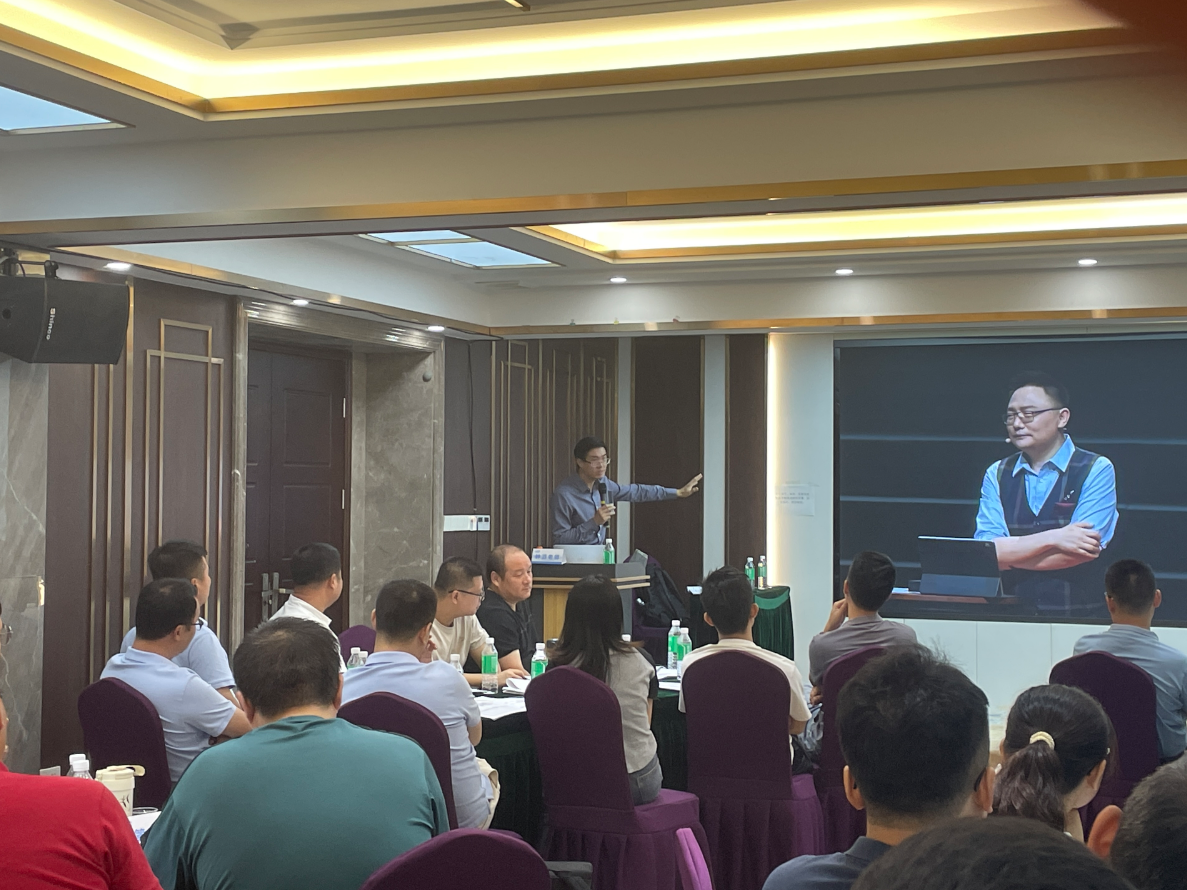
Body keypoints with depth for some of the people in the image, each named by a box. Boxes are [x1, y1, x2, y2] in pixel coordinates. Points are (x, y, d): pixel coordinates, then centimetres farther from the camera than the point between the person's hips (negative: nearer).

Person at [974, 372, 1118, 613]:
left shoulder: (1096, 471, 3)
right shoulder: (997, 475, 12)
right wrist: (1053, 538, -12)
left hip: (1079, 617, -1)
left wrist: (1009, 554, -5)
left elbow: (1083, 552, -9)